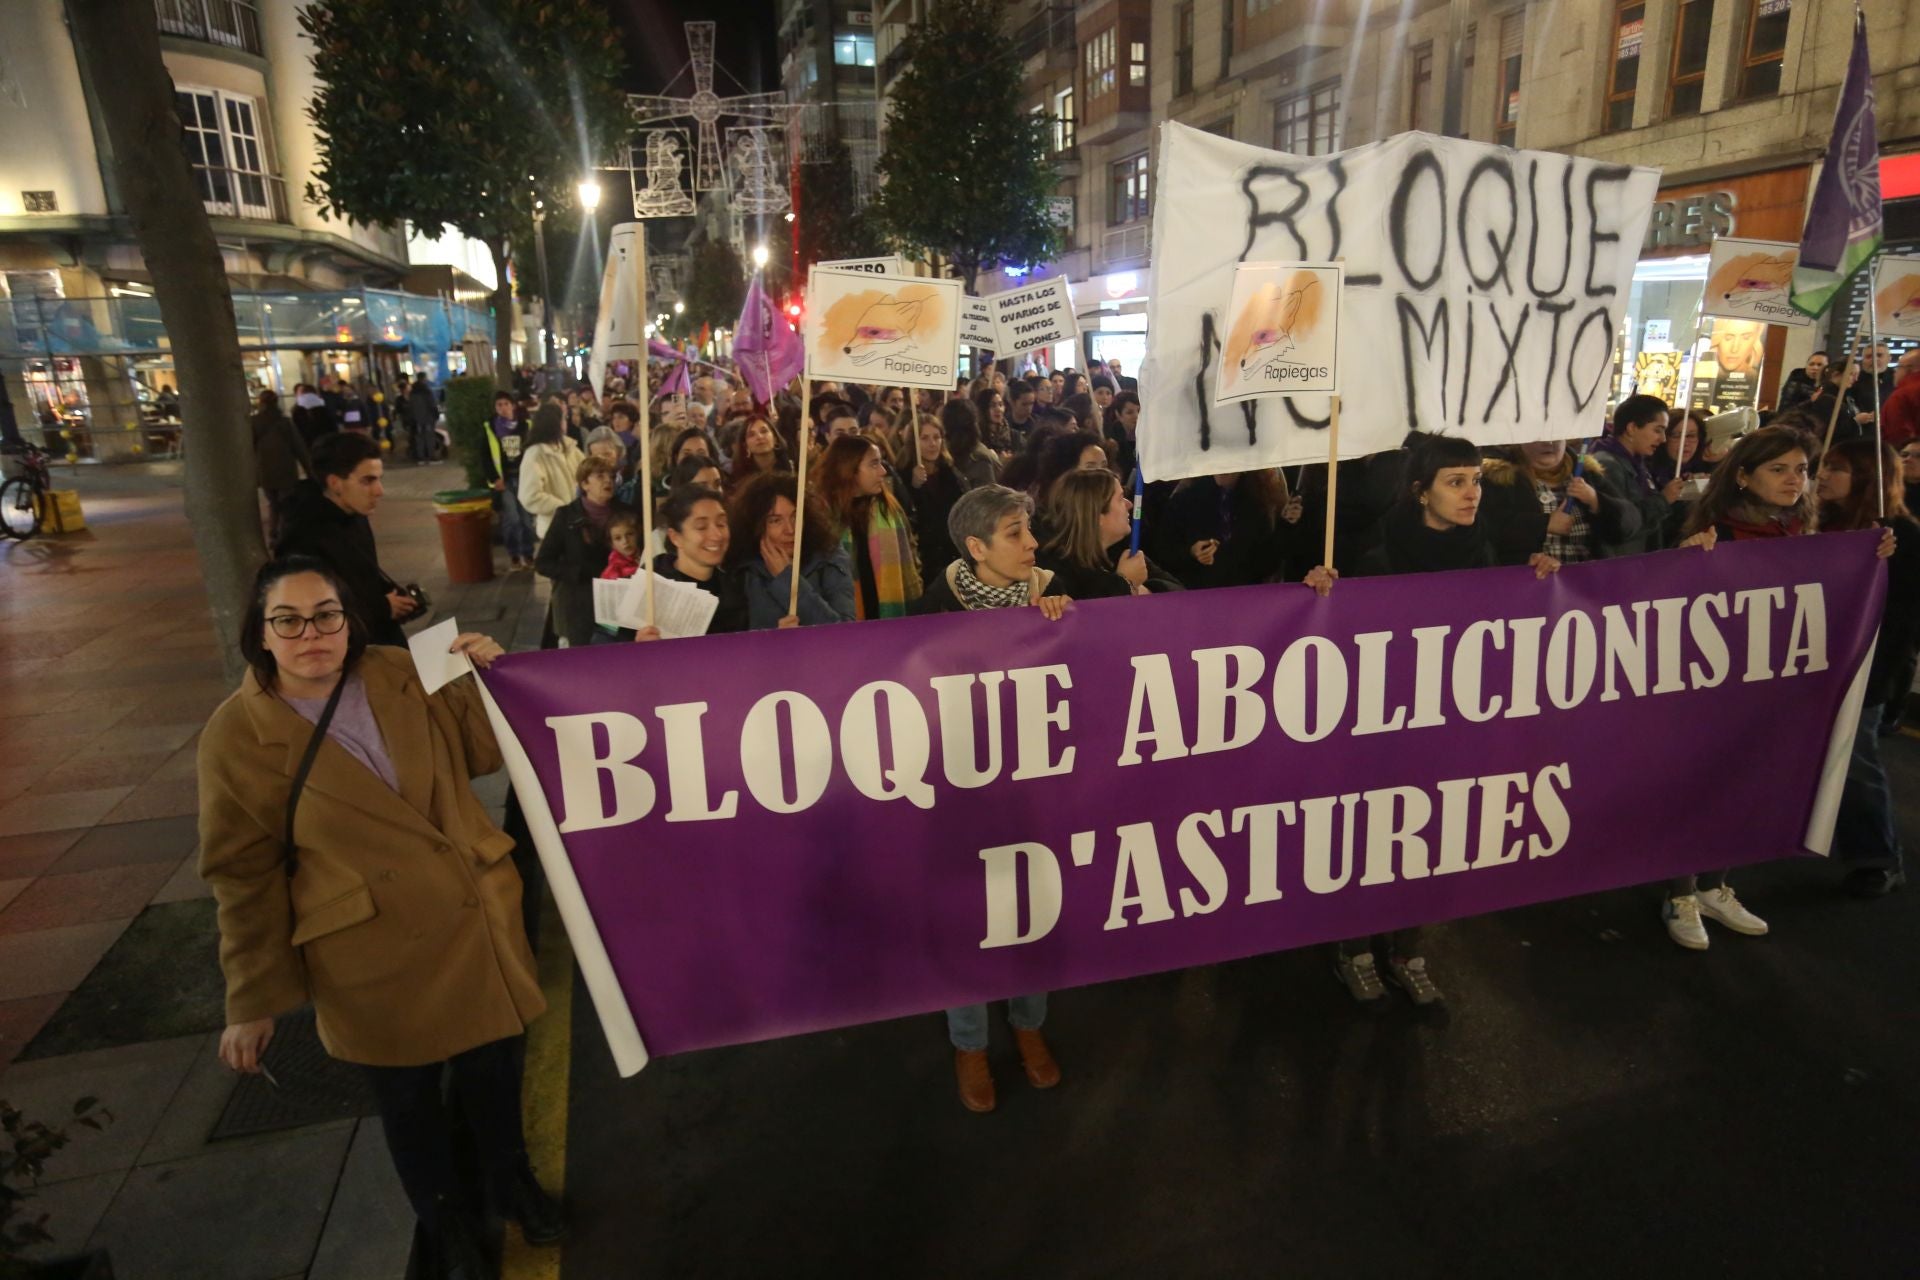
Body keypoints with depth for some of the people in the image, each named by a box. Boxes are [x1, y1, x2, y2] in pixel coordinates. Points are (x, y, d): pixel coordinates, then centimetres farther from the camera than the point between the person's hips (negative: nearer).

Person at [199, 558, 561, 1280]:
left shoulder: (403, 676, -5)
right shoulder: (238, 735, -12)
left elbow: (484, 750, 6)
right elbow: (245, 878, -7)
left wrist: (490, 676, -13)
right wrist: (251, 1001, -4)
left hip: (477, 922, 3)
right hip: (374, 957, -3)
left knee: (492, 1067, 21)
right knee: (409, 1100, 18)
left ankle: (510, 1180, 50)